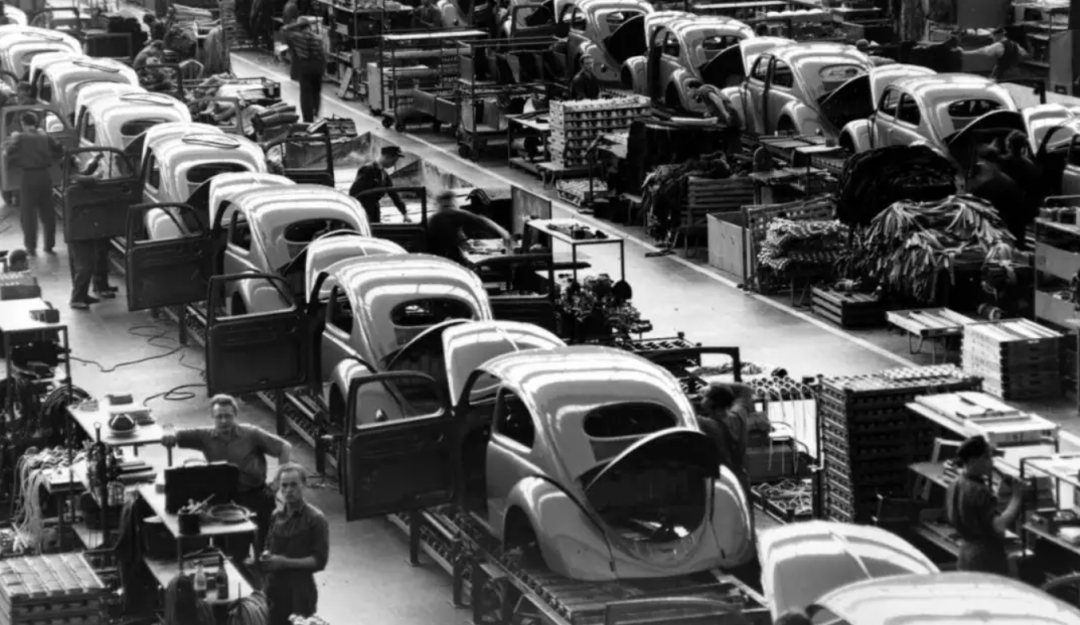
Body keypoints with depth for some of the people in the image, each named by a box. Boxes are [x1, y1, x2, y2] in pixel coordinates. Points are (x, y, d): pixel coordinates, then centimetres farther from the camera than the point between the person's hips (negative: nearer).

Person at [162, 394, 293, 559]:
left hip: (254, 491, 0)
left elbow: (285, 447, 1)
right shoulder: (206, 436, 6)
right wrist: (169, 438, -20)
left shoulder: (251, 434, 0)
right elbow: (177, 437, 5)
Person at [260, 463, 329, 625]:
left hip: (300, 592, -5)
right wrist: (266, 556, -2)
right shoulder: (277, 515, 8)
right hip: (274, 589, 5)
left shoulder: (315, 519, -10)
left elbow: (319, 561, -12)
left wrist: (285, 562, -19)